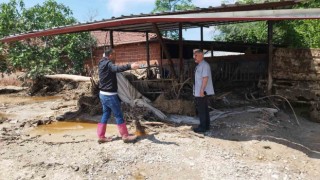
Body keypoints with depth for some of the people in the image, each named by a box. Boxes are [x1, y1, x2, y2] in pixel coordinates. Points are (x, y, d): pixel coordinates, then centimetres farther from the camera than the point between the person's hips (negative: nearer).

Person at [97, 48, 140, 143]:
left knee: (105, 115, 15)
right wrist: (130, 66, -54)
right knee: (118, 115, -1)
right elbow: (116, 68, -40)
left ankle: (101, 136, 18)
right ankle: (125, 136, 8)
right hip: (110, 95, -10)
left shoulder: (102, 63, 12)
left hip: (103, 94, 10)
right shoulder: (108, 63, -17)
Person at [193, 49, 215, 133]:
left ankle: (203, 127, 5)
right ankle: (206, 126, 25)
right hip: (198, 92, 10)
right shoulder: (199, 66, 15)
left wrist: (202, 90, -24)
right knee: (204, 109, 15)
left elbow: (205, 78, -22)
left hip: (202, 92, -10)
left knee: (201, 110, -3)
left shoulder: (204, 65, -15)